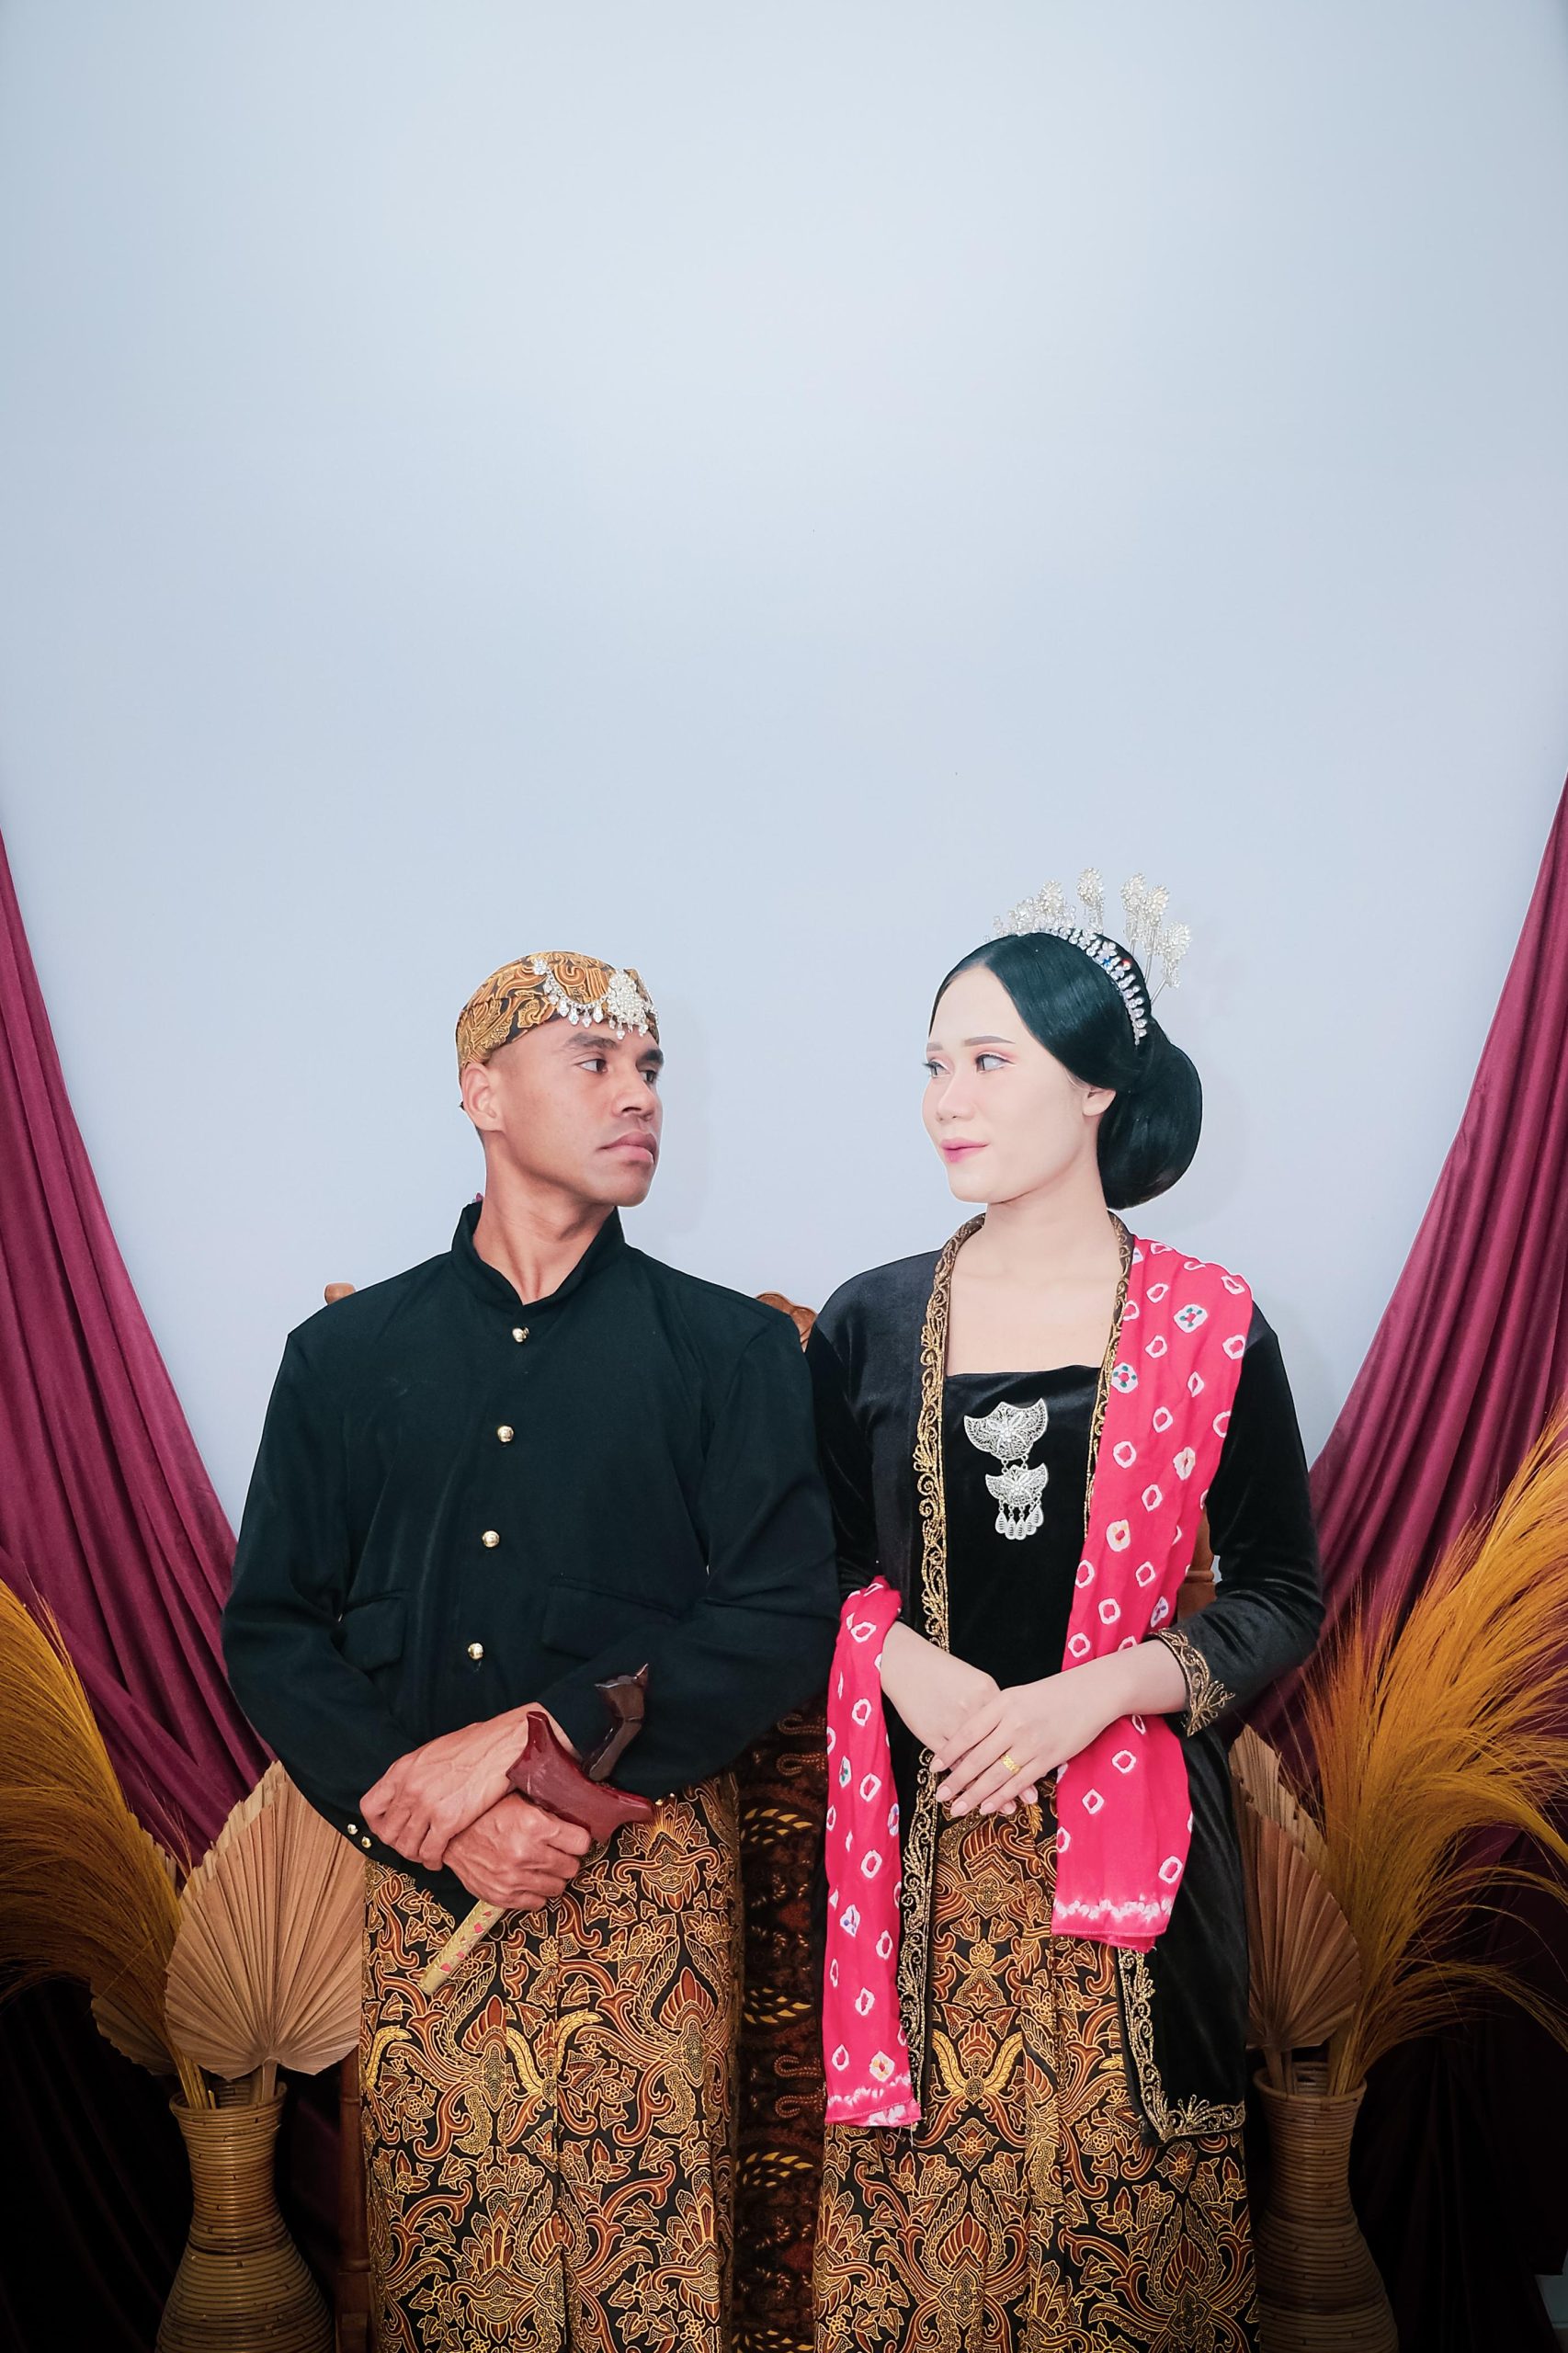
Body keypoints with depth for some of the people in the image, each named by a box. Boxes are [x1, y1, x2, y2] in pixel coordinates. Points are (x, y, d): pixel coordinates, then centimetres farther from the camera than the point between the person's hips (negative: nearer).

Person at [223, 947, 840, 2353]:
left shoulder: (733, 1350, 2)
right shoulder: (345, 1356, 7)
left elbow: (783, 1623, -7)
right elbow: (272, 1633, 3)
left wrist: (527, 1737, -15)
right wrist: (452, 1826, -11)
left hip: (652, 1872, -1)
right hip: (422, 1879, 2)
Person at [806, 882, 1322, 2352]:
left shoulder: (1211, 1331, -3)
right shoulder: (869, 1322, 3)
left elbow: (1281, 1599, 0)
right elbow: (817, 1564, 9)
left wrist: (1088, 1693, -13)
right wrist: (906, 1667, -11)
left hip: (1121, 1843, -1)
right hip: (913, 1844, 2)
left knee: (1114, 2197, 7)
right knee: (912, 2206, 8)